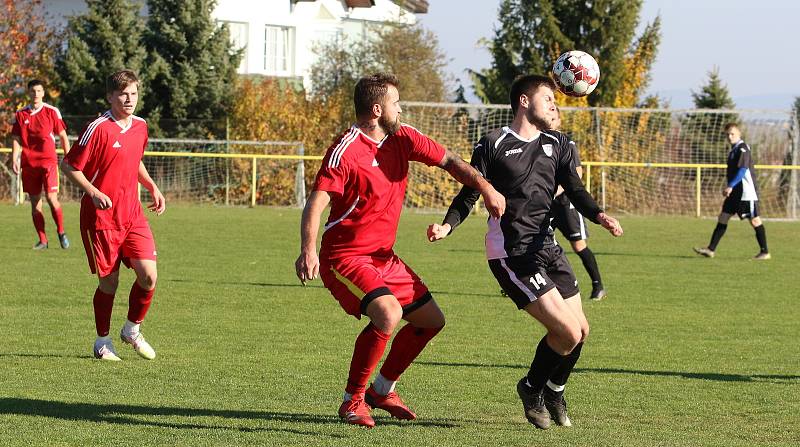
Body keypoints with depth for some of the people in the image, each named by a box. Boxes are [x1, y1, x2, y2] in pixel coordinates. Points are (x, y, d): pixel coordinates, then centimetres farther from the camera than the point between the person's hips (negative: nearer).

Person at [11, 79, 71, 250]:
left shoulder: (52, 112, 2)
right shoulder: (20, 114, 7)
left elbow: (63, 136, 7)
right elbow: (16, 139, 8)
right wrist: (14, 160, -5)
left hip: (48, 161, -3)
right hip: (28, 163, 3)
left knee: (51, 198, -13)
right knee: (35, 203, 4)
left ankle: (61, 232, 5)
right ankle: (42, 240, 10)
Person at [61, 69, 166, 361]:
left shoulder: (140, 126, 8)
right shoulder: (98, 129, -13)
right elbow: (68, 165, -10)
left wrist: (152, 187, 12)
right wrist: (94, 193, -21)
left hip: (133, 216, 5)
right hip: (101, 217, -5)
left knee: (148, 274, -9)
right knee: (109, 282, 2)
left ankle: (132, 330, 14)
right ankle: (103, 341, 21)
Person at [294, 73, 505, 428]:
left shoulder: (402, 139, 3)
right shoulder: (346, 150, -20)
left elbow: (448, 160, 11)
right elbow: (317, 201, -27)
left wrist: (485, 188, -4)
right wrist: (308, 250, -41)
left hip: (384, 257, 9)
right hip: (345, 257, -9)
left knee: (432, 320, 14)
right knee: (388, 313, -31)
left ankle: (382, 389, 29)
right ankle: (352, 400, -16)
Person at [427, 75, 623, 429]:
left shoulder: (557, 145, 12)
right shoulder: (493, 144, -4)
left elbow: (574, 189, 1)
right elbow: (469, 193, -2)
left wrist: (599, 216, -19)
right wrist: (447, 226, -20)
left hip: (546, 247, 7)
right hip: (511, 253, -7)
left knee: (580, 330, 9)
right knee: (567, 332, -14)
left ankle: (554, 390, 36)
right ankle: (532, 388, 12)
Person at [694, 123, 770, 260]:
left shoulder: (743, 149, -13)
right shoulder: (734, 150, 16)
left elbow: (743, 170, -22)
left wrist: (730, 186, -26)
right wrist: (728, 187, 20)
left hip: (746, 191, -10)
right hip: (735, 191, 10)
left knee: (754, 220, -4)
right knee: (723, 217, 4)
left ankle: (765, 252, 3)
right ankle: (711, 249, 3)